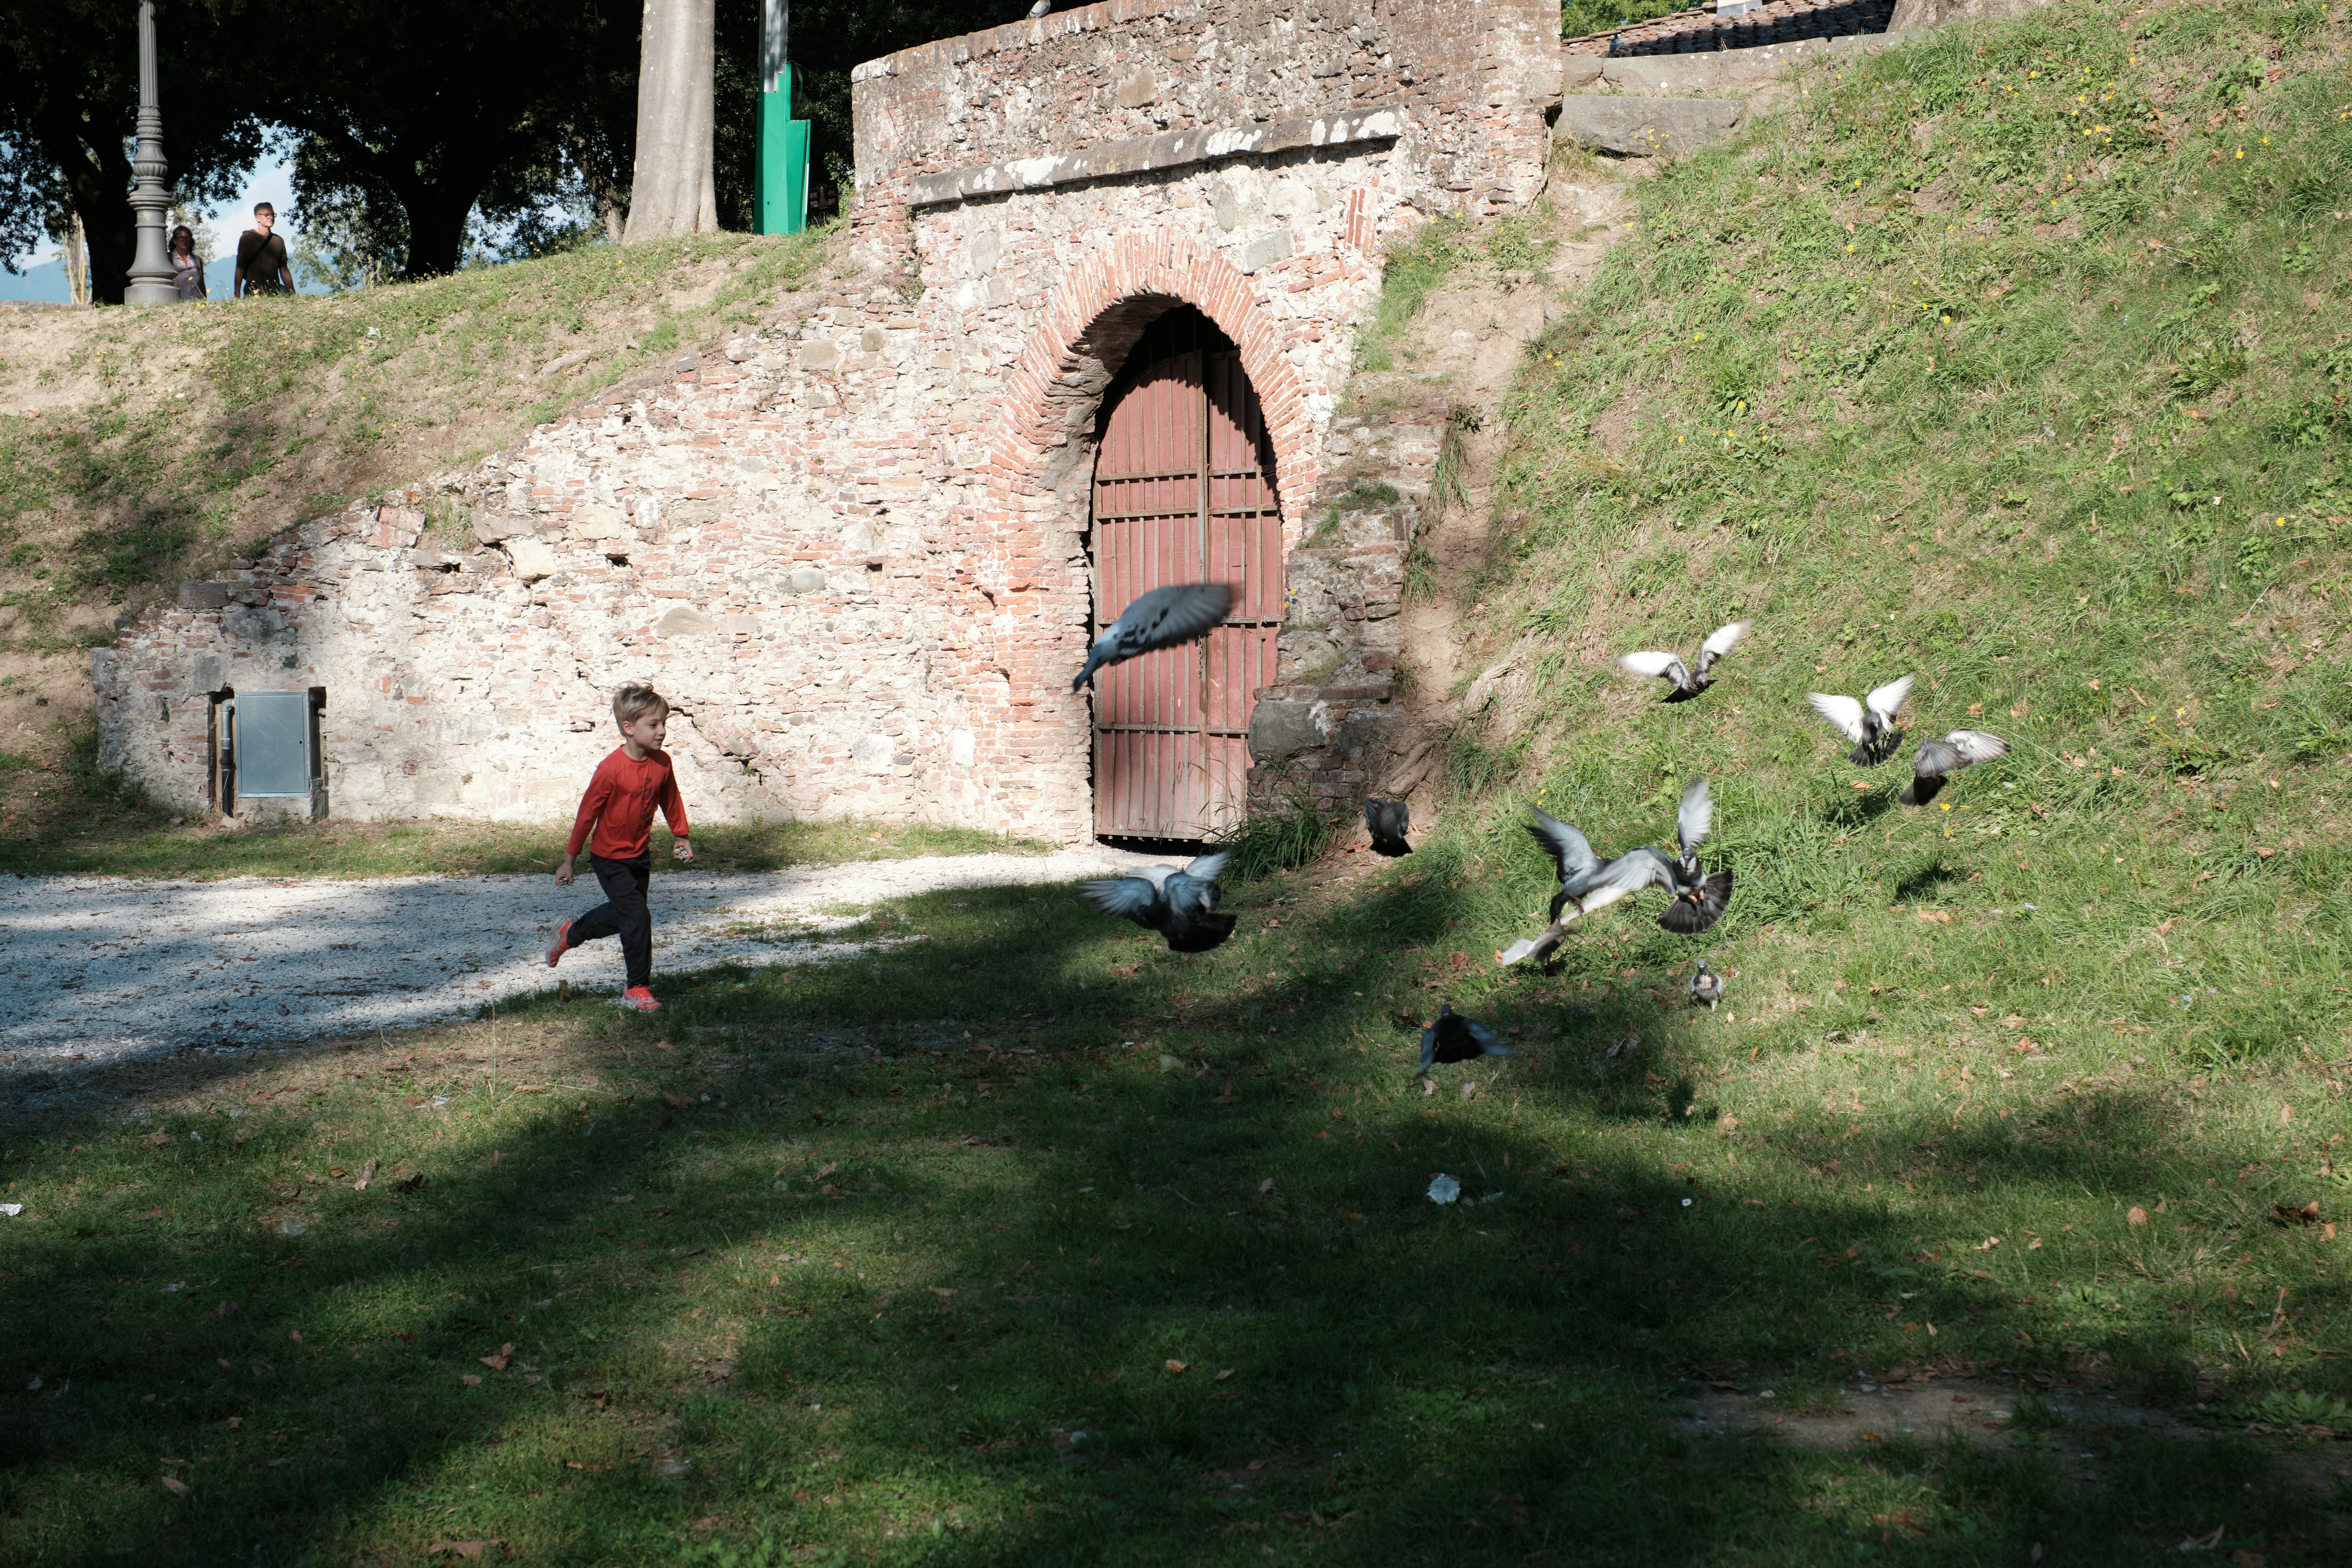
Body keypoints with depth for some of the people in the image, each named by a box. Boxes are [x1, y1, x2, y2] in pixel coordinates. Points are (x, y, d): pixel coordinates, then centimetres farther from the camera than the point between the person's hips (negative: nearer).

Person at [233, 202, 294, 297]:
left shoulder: (279, 241, 14)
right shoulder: (247, 238, 0)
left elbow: (284, 270, 15)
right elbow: (240, 269, -4)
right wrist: (237, 296, -10)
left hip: (275, 293, 5)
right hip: (252, 295, -5)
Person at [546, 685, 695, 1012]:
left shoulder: (661, 763, -6)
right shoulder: (611, 770, -25)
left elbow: (670, 800, 13)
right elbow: (587, 813, -15)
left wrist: (681, 837, 16)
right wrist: (570, 859, -9)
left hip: (640, 856, 7)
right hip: (610, 858, -7)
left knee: (622, 915, 20)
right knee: (637, 918, -11)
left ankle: (570, 934, 46)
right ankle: (638, 990, 1)